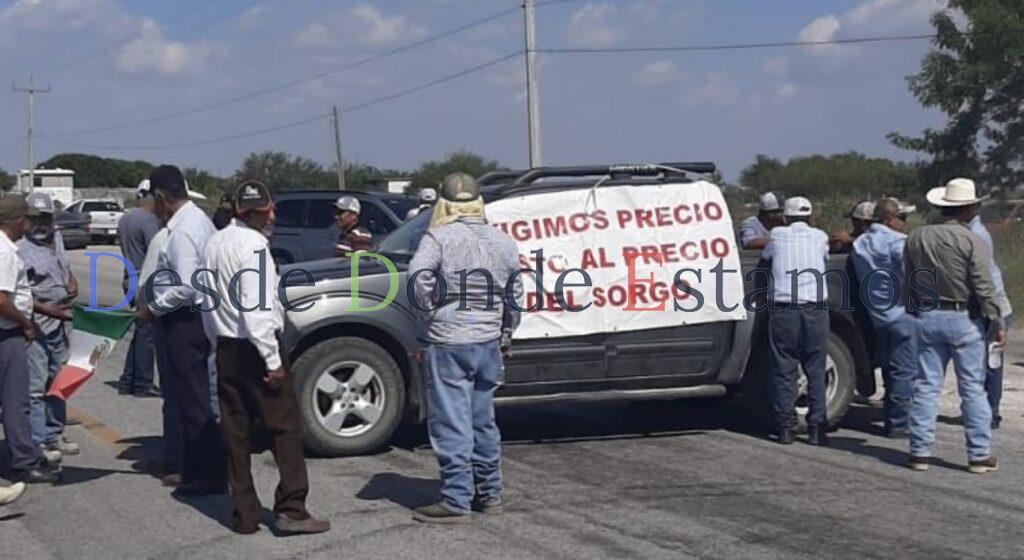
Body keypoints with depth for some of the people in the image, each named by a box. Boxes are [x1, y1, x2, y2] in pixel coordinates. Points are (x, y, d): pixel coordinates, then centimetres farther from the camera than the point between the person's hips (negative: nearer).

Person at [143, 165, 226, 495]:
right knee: (195, 398, 16)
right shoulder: (199, 219, 11)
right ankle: (200, 469, 25)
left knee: (193, 401, -3)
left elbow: (186, 287, -25)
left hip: (185, 322, -10)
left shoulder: (181, 231, -19)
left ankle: (207, 476, 2)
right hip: (198, 318, 10)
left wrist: (153, 307, -12)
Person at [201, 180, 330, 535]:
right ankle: (291, 509, -5)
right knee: (284, 427, -2)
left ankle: (245, 515, 12)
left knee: (235, 432, 9)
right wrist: (273, 360, -18)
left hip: (226, 349, 8)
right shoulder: (253, 245, -14)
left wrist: (218, 342, 20)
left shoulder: (216, 244, 13)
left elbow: (208, 302, 17)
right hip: (254, 347, -8)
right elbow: (256, 308, -21)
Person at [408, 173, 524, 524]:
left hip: (447, 343, -6)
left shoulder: (439, 237, -10)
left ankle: (456, 501, -1)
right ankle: (490, 495, 23)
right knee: (483, 421, 17)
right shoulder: (503, 242, 8)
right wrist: (506, 335, 22)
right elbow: (515, 296, 13)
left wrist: (430, 308, -9)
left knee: (451, 424, -2)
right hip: (488, 342, 6)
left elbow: (419, 276, -25)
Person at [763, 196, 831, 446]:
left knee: (784, 369, 4)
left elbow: (765, 256, 25)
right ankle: (816, 428, 3)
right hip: (815, 309, 0)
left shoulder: (777, 235, 8)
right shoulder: (819, 237, 9)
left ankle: (785, 427, 3)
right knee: (816, 370, 5)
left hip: (783, 309, 0)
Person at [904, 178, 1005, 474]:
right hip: (964, 319, -4)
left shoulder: (916, 238, 4)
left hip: (927, 318, 4)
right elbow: (984, 287, -13)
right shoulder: (970, 240, -11)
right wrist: (996, 322, -7)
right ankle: (979, 455, 6)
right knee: (972, 388, 3)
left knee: (926, 386, 8)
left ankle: (920, 452, 9)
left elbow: (909, 281, 10)